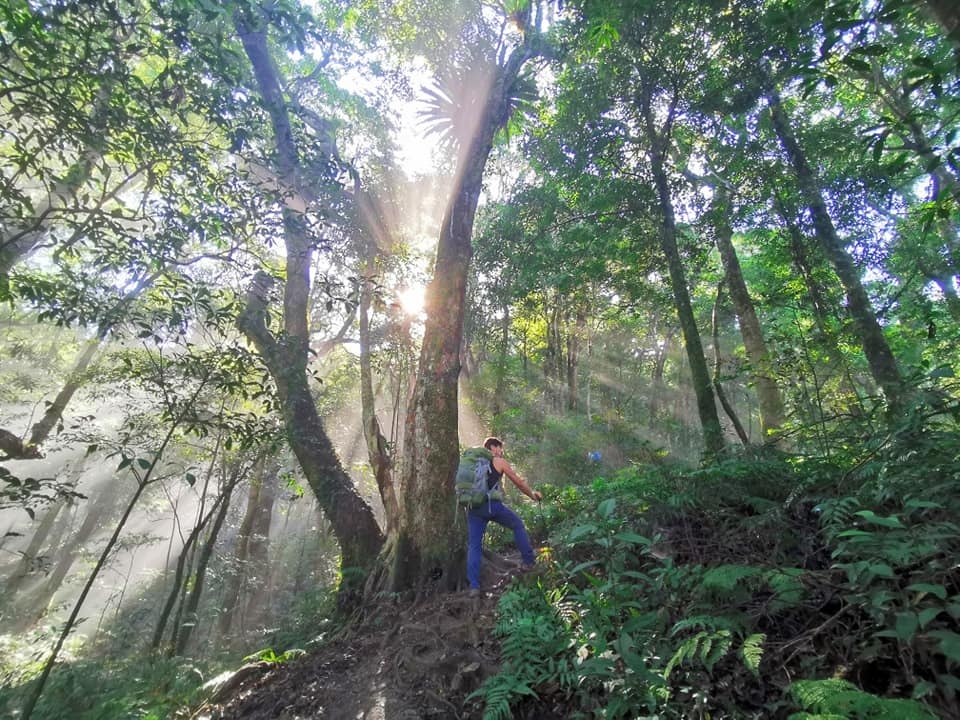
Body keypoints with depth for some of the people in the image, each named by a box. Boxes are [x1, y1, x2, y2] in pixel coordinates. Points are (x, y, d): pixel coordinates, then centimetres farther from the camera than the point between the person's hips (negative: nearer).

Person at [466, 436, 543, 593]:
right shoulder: (499, 462, 8)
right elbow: (519, 482, 13)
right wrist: (532, 495, 28)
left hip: (473, 507, 4)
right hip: (491, 504, -4)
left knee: (474, 546, 8)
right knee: (518, 525, 18)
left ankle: (474, 586, 2)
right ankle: (529, 562, 23)